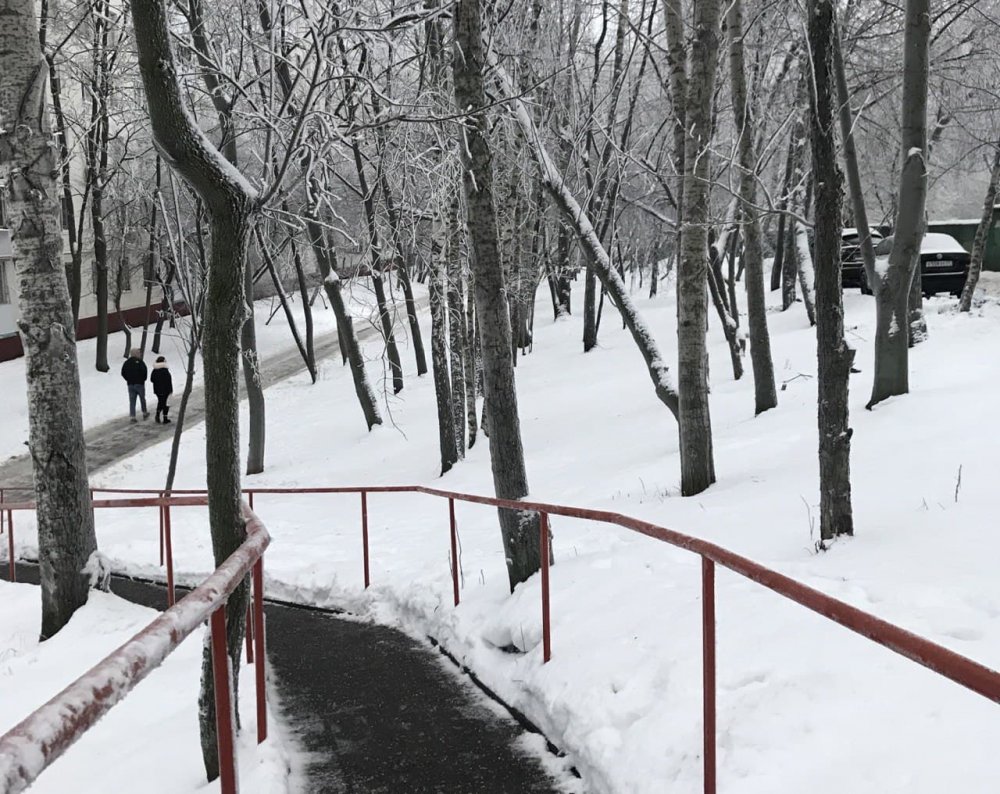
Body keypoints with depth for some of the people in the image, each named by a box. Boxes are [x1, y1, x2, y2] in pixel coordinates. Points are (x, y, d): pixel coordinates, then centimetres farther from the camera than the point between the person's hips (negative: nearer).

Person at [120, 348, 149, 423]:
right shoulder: (139, 362, -12)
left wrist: (128, 379, 14)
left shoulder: (127, 362, 4)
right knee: (142, 399, 15)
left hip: (130, 384, 4)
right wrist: (143, 379, -2)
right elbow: (144, 371, -20)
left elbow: (123, 373, 4)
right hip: (139, 383, -4)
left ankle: (133, 417, -1)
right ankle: (145, 413, 27)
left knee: (132, 401, 5)